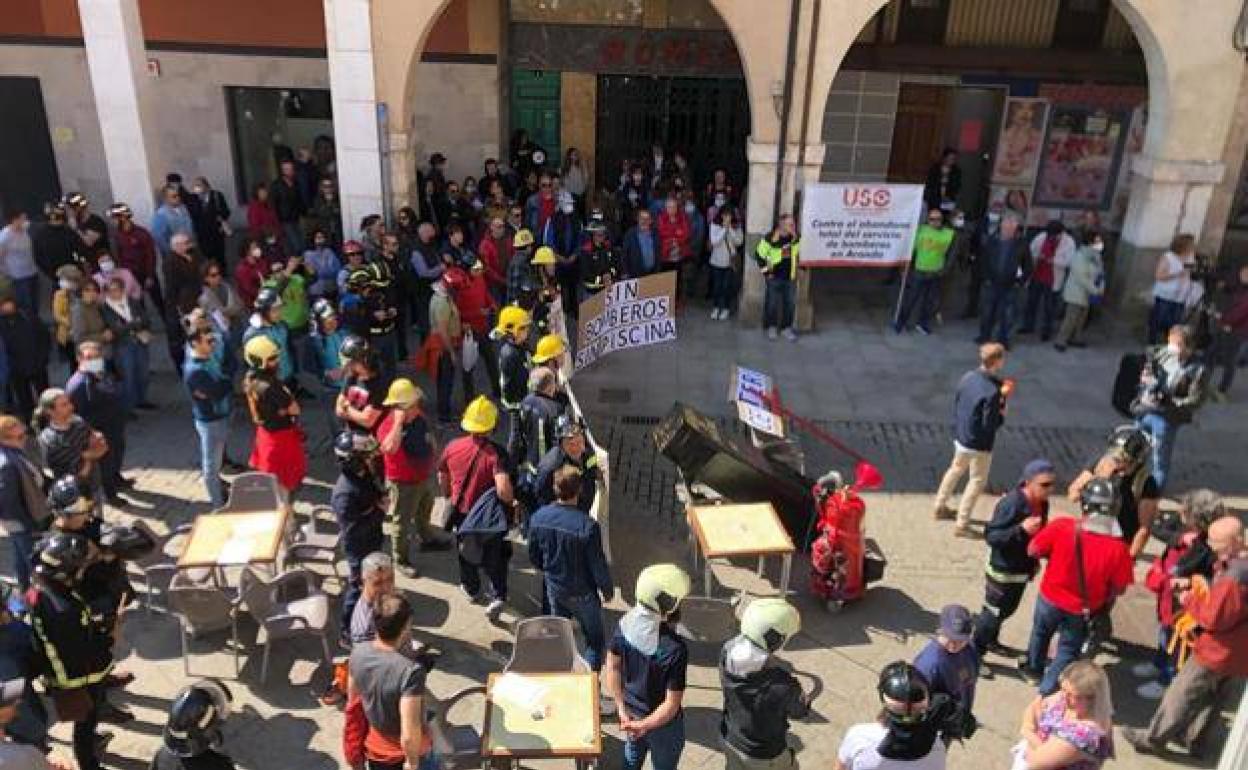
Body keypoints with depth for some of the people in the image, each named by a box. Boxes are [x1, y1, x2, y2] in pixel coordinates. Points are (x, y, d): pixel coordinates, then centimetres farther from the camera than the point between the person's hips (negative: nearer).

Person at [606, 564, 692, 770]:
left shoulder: (626, 623, -18)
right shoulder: (675, 649, -36)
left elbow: (612, 666, -5)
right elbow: (672, 704, -29)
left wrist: (622, 707, 1)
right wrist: (645, 726, -19)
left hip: (631, 712, 5)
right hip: (663, 723, -5)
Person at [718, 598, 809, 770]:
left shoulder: (728, 651, -25)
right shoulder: (782, 685, -39)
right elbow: (799, 711, -17)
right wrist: (805, 697, 4)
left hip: (729, 738, 5)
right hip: (764, 755, -4)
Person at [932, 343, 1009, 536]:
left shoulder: (968, 377, -5)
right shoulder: (992, 392, -27)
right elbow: (989, 426, -24)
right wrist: (1002, 413, -6)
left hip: (960, 436, 8)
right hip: (979, 444, -7)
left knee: (956, 469, 27)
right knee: (977, 481, 9)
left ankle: (939, 507, 43)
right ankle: (962, 525, 15)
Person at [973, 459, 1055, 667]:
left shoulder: (1042, 503, -2)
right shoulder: (1011, 504, -29)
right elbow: (990, 535, -28)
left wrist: (1034, 561, 20)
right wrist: (1021, 529, -38)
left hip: (1022, 570, 8)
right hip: (1002, 570, -8)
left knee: (1008, 609, 25)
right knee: (992, 614, 3)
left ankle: (991, 641, 47)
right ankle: (973, 654, 19)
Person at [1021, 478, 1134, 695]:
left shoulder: (1061, 527, -26)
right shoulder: (1118, 547, -24)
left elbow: (1032, 551, -13)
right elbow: (1119, 587, -12)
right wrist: (1103, 601, 9)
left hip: (1050, 598, 1)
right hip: (1081, 611, -1)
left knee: (1040, 633, 30)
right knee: (1067, 651, 21)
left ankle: (1034, 668, 54)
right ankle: (1047, 691, 27)